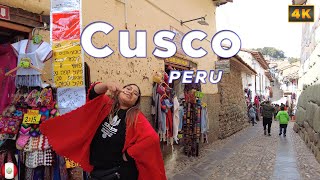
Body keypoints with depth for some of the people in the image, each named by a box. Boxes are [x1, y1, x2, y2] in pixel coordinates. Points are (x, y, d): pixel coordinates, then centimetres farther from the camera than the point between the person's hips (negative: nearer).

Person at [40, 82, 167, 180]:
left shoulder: (136, 117, -8)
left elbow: (152, 137, -21)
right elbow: (94, 92, -11)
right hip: (97, 169, 3)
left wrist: (129, 154, -17)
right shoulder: (106, 104, 5)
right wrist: (106, 86, -31)